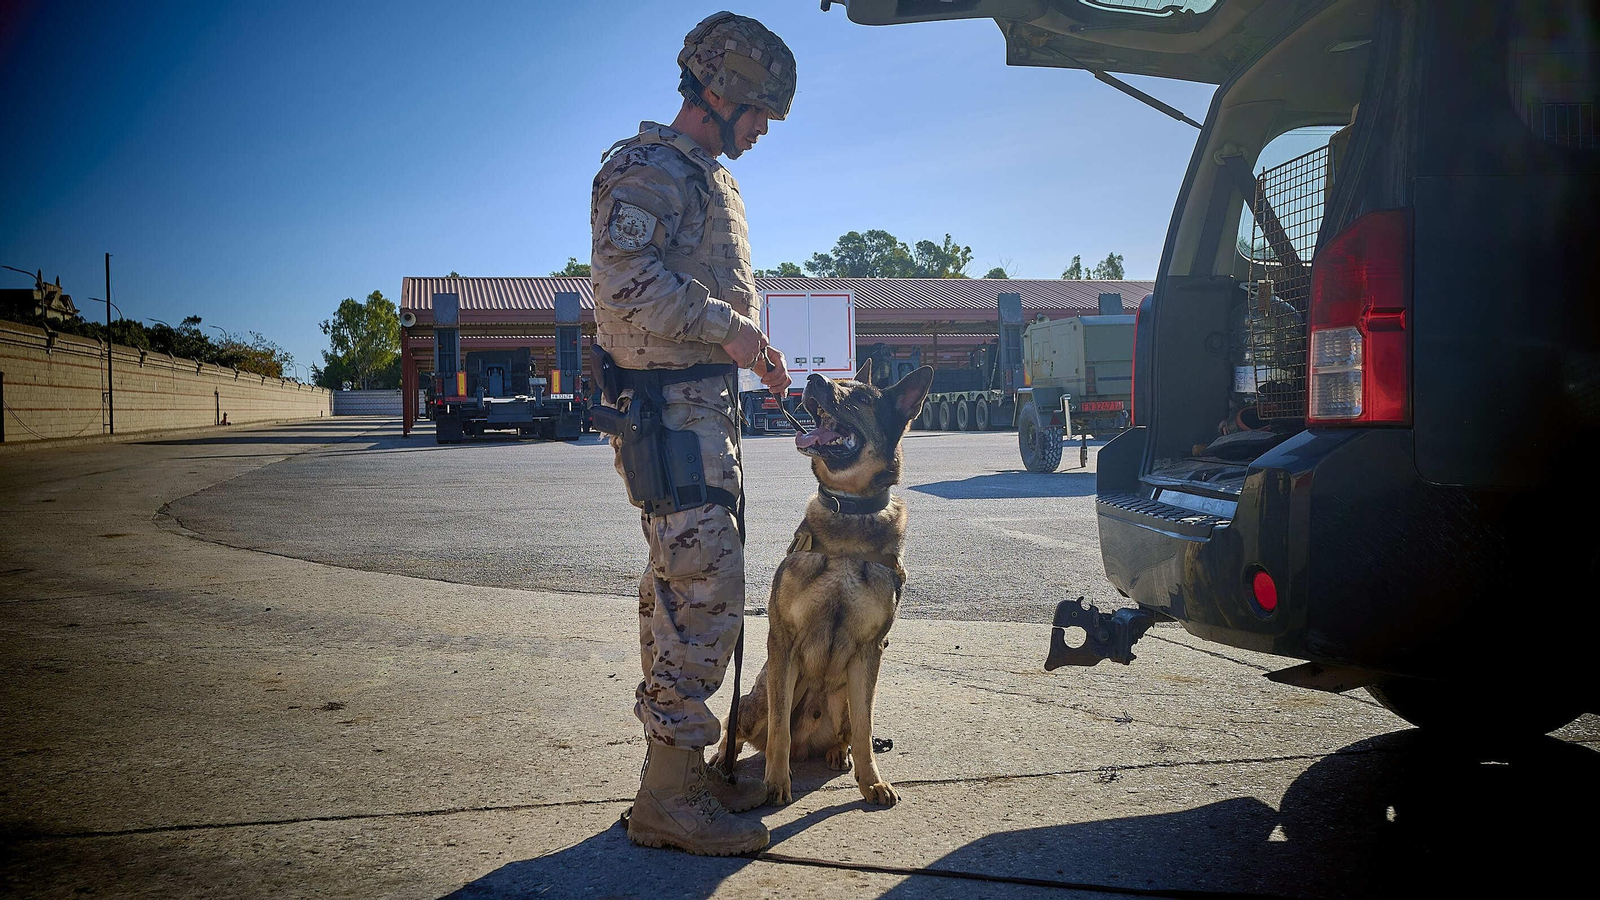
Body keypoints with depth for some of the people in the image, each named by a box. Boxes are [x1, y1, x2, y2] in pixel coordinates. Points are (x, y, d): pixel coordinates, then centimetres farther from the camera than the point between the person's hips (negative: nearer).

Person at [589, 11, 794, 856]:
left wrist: (751, 351, 18)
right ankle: (667, 797, -6)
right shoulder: (646, 168, -8)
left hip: (707, 405, 10)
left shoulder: (711, 179, 24)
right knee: (703, 594, -13)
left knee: (686, 591, 12)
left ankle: (681, 770, 21)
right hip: (670, 409, -10)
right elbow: (627, 281, -22)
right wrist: (729, 328, -20)